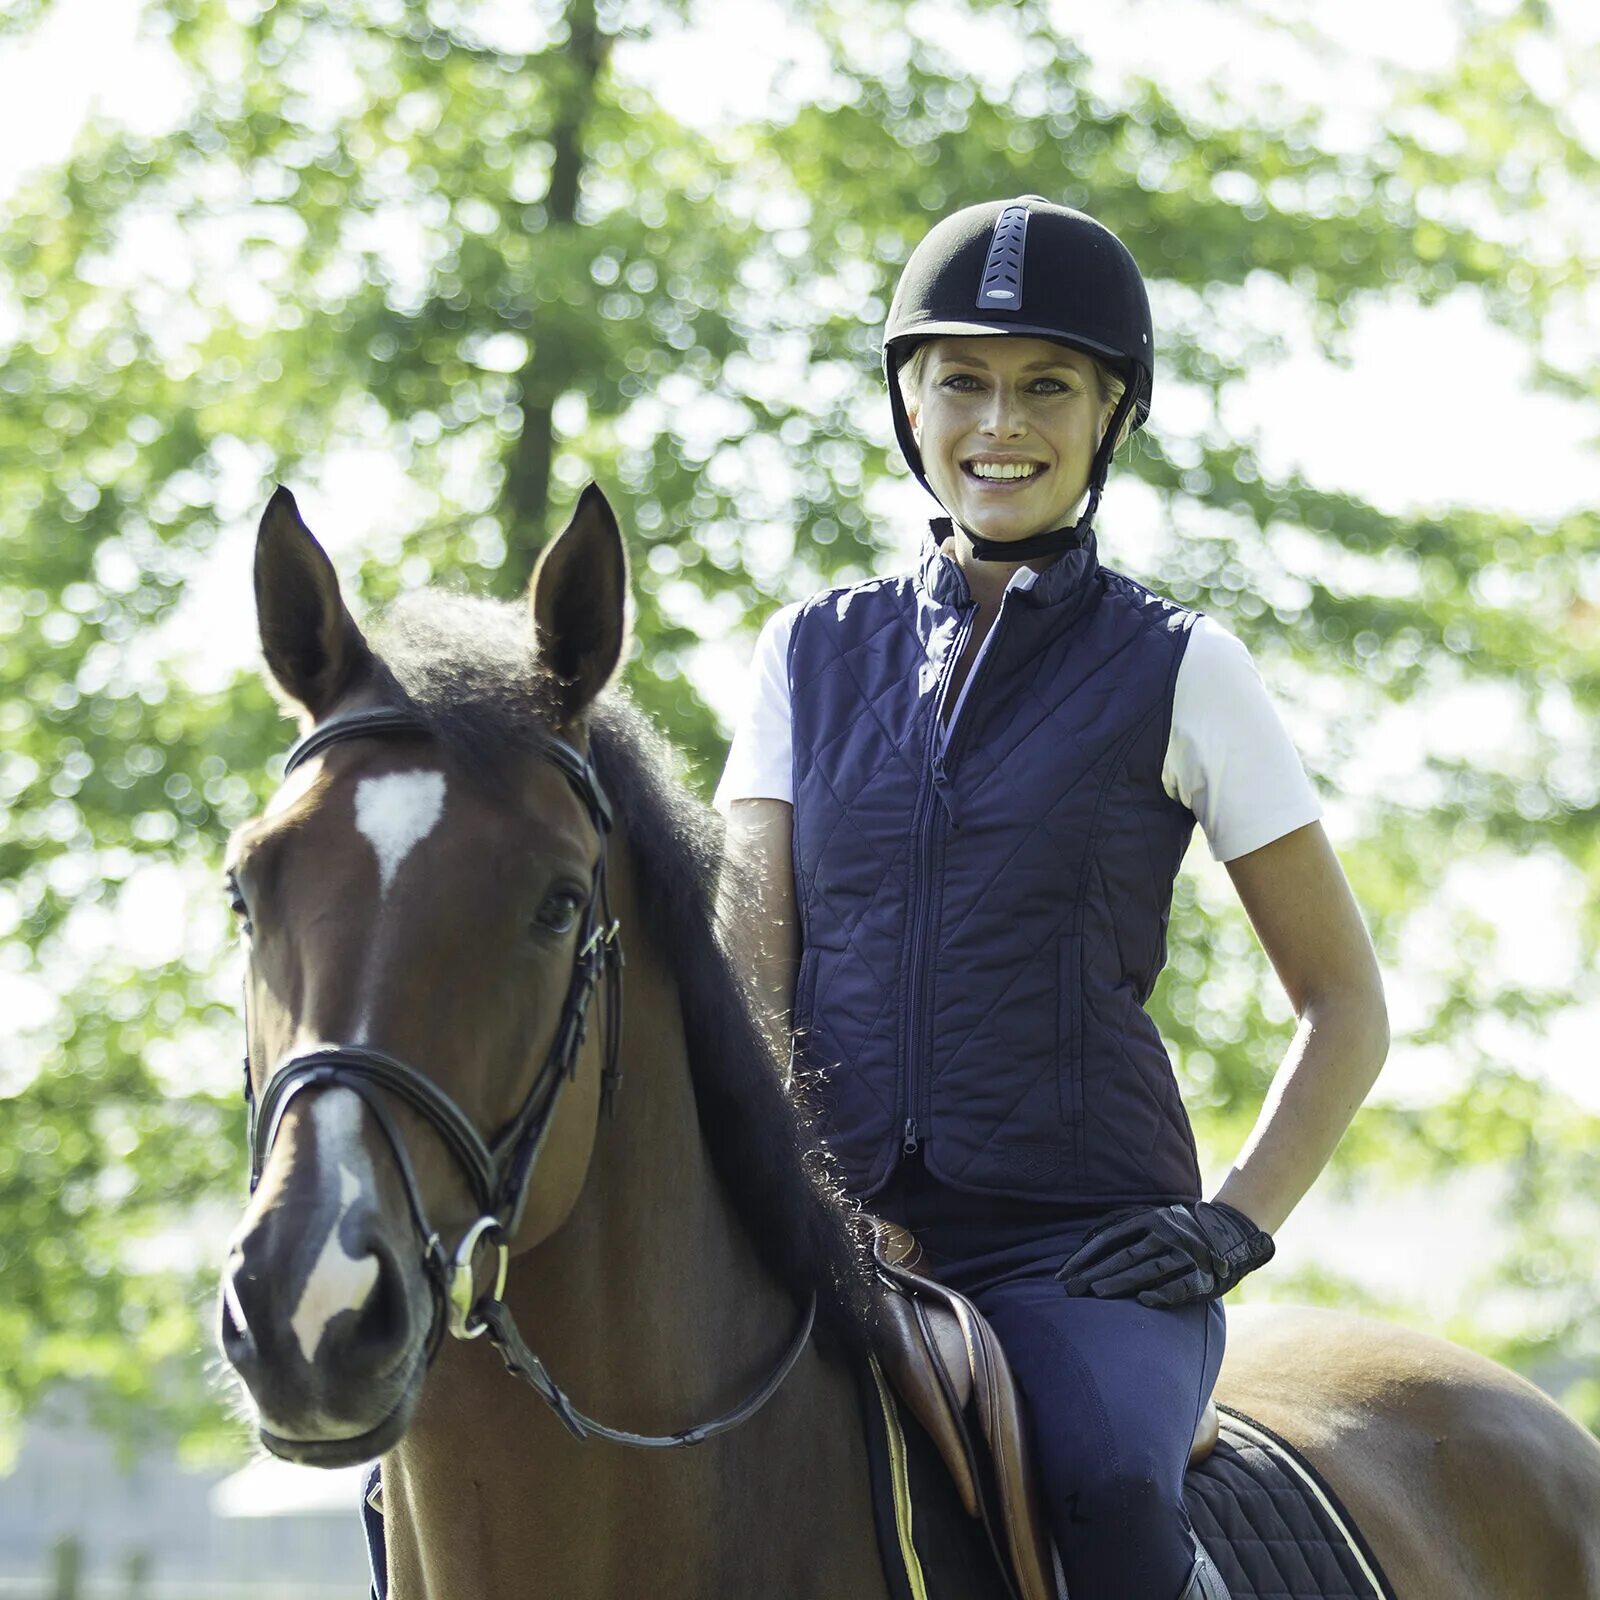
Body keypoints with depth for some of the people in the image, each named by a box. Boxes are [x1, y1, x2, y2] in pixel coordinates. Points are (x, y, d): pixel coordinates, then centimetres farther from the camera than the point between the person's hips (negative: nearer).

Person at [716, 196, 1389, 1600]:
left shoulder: (1177, 671, 5)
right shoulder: (811, 657, 13)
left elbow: (1344, 1001, 10)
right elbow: (744, 970, 9)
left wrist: (1236, 1225, -3)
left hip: (1083, 1242, -2)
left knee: (1105, 1487, -35)